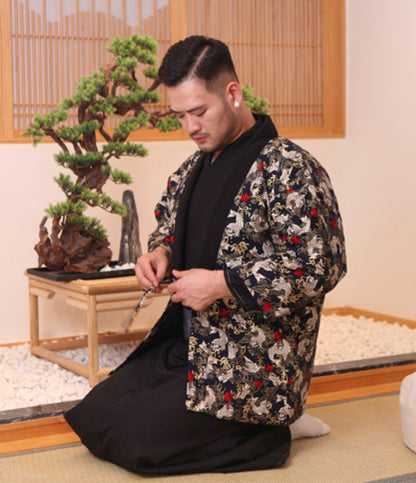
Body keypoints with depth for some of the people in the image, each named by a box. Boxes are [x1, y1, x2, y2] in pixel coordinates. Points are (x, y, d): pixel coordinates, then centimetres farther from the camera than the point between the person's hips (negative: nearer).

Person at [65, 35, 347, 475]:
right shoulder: (195, 166, 9)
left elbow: (321, 266, -23)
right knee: (93, 418, 4)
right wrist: (160, 253, 2)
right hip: (184, 342, 9)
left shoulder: (288, 169, -17)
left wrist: (222, 284, -23)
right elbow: (169, 221, 26)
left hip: (250, 365, -9)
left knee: (136, 439, -16)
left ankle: (271, 429, 2)